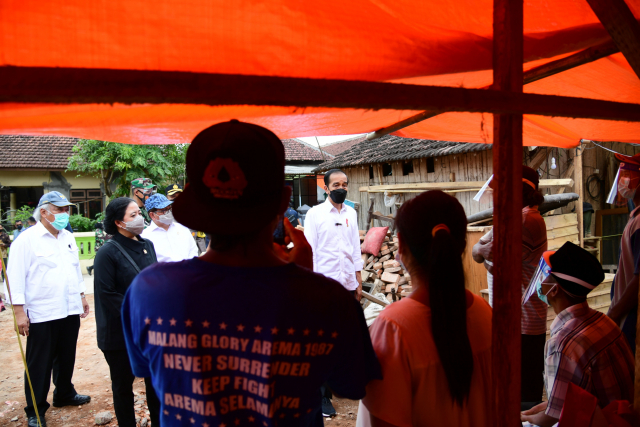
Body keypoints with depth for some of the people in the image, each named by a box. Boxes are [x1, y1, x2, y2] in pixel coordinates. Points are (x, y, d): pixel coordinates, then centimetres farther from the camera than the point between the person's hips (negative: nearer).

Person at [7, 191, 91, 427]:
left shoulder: (68, 237, 11)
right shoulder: (26, 240, -11)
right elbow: (16, 277, -12)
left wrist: (81, 296, 19)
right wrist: (19, 311, -15)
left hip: (70, 311, 6)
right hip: (42, 315, -6)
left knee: (66, 358, 19)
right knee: (39, 365, 5)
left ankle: (64, 394, 38)